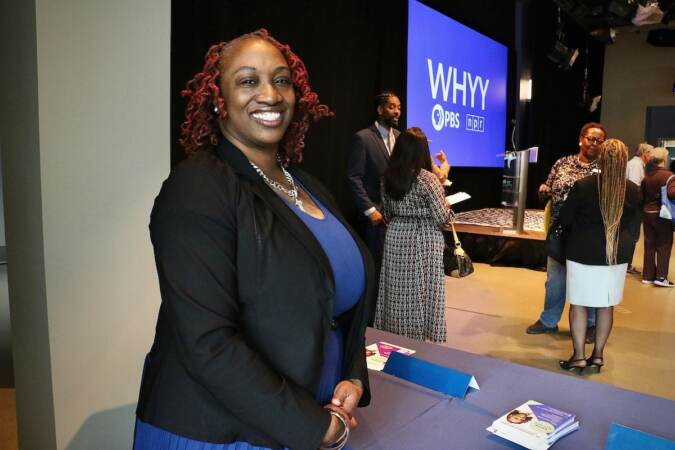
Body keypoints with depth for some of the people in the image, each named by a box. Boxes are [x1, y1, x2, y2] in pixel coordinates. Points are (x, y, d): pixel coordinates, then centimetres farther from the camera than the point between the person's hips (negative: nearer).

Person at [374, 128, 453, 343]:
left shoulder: (387, 177, 1)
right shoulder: (427, 179, -15)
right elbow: (442, 218, -13)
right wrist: (447, 206, 7)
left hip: (396, 238, 5)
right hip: (423, 242, -4)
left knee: (397, 291, 13)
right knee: (421, 291, 7)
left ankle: (395, 334, 25)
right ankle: (421, 336, 18)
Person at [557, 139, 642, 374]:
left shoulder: (583, 186, -16)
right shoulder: (634, 191, -4)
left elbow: (564, 219, -7)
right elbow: (630, 223, 9)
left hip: (583, 253, -3)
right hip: (618, 254, 4)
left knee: (579, 304, 6)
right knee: (606, 305, 13)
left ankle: (579, 356, 9)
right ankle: (597, 355, 21)